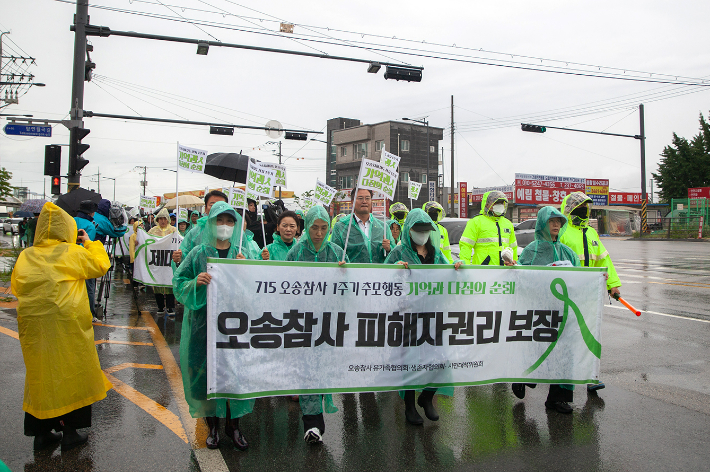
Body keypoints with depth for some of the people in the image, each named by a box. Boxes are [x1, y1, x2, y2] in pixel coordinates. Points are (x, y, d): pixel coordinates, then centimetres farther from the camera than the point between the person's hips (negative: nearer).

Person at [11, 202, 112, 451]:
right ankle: (70, 432, 15)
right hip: (67, 325, -4)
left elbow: (16, 288, 12)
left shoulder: (25, 256, 3)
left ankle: (41, 432, 22)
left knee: (40, 373, 13)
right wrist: (90, 243, 12)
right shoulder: (72, 253, -10)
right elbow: (101, 266, 1)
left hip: (33, 326, 4)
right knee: (70, 372, 8)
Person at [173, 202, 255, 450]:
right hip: (204, 323, 0)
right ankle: (212, 424, 24)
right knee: (206, 371, 5)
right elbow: (179, 283, 3)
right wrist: (196, 282, -17)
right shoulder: (198, 253, 3)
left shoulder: (244, 253, 6)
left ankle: (233, 424, 22)